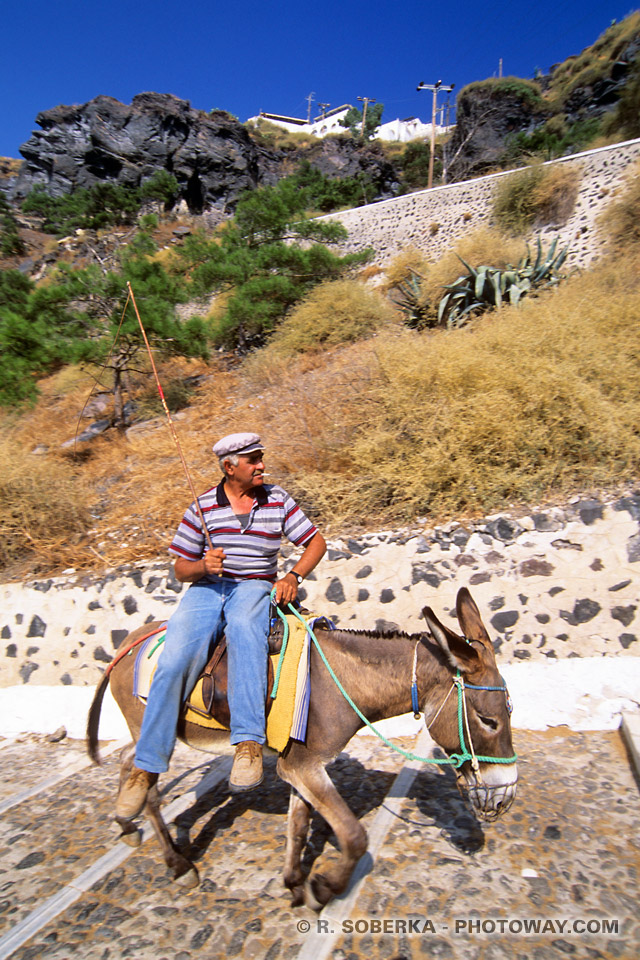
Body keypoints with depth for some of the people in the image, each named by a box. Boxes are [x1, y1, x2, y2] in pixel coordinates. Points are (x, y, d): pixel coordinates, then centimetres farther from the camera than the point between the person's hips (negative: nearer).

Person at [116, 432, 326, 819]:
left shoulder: (278, 500, 7)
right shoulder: (202, 507, 5)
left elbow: (317, 541, 9)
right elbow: (181, 569, 8)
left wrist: (294, 575, -8)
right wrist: (204, 565, -15)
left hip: (255, 587, -1)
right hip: (206, 588, 1)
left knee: (243, 628, -38)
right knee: (175, 660, -23)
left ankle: (249, 742, -39)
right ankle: (146, 767, -9)